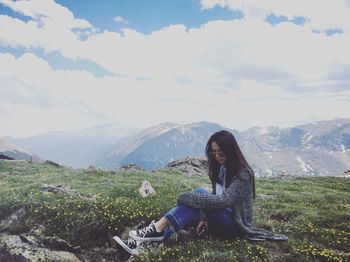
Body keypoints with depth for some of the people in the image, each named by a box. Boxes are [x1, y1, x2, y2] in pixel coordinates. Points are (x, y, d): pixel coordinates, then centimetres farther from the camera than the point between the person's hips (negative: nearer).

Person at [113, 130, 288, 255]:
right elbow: (216, 199, 8)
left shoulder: (243, 174, -18)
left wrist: (185, 197, -29)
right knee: (193, 211, -23)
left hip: (235, 225, -7)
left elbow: (222, 201, -31)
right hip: (221, 219, 7)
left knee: (199, 193, -28)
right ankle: (146, 240, -39)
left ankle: (156, 230, -35)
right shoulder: (220, 168, 7)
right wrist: (205, 217, -12)